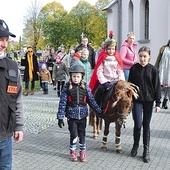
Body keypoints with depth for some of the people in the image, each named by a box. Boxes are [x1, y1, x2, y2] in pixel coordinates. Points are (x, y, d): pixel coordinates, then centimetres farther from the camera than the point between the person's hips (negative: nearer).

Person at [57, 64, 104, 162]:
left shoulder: (85, 87, -1)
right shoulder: (67, 87, -7)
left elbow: (91, 101, 5)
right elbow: (62, 103, -7)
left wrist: (99, 111, 3)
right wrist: (60, 117, -9)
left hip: (83, 116, 2)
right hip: (72, 116, -2)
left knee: (82, 134, 11)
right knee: (74, 135, 5)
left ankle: (83, 152, 25)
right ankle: (73, 152, 24)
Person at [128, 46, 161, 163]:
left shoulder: (153, 70, -3)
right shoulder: (134, 68, -1)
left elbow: (157, 87, -1)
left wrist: (158, 103, -4)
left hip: (149, 101, 0)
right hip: (136, 100, 0)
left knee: (146, 125, 6)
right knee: (138, 124, -3)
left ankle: (146, 150, 15)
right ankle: (136, 145, 21)